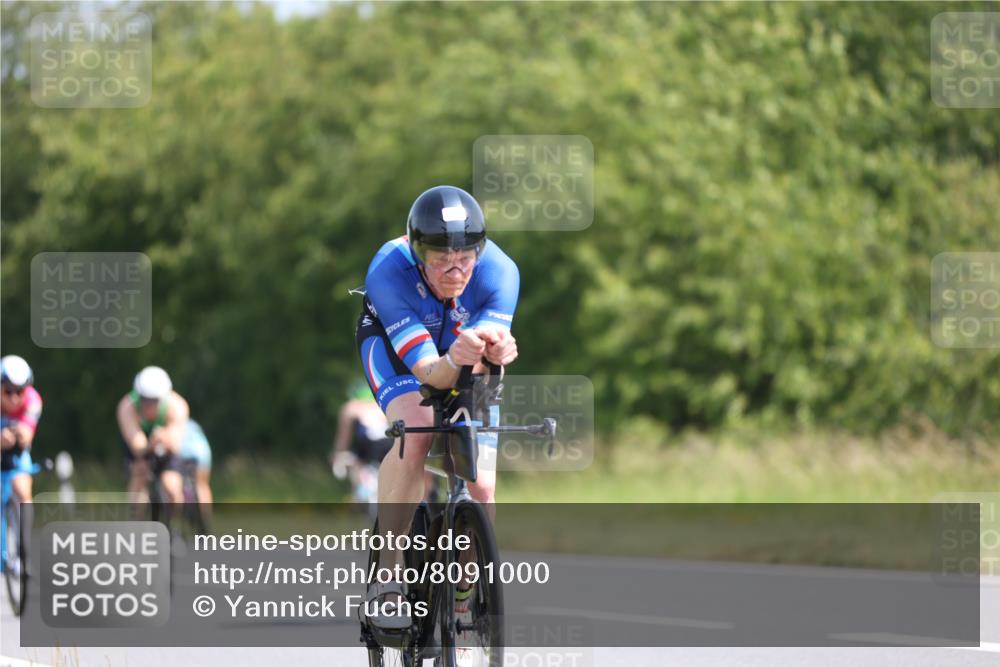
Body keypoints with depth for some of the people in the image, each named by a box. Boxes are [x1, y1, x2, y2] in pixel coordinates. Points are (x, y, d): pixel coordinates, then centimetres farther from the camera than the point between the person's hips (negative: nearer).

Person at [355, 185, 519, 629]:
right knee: (414, 431, -33)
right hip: (394, 342, -2)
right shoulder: (388, 272, -37)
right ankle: (387, 578, -24)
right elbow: (428, 371, -41)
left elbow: (480, 373, -38)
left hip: (462, 368, 2)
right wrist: (454, 361, -64)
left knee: (480, 488, -12)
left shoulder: (499, 272, -33)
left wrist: (496, 352, -61)